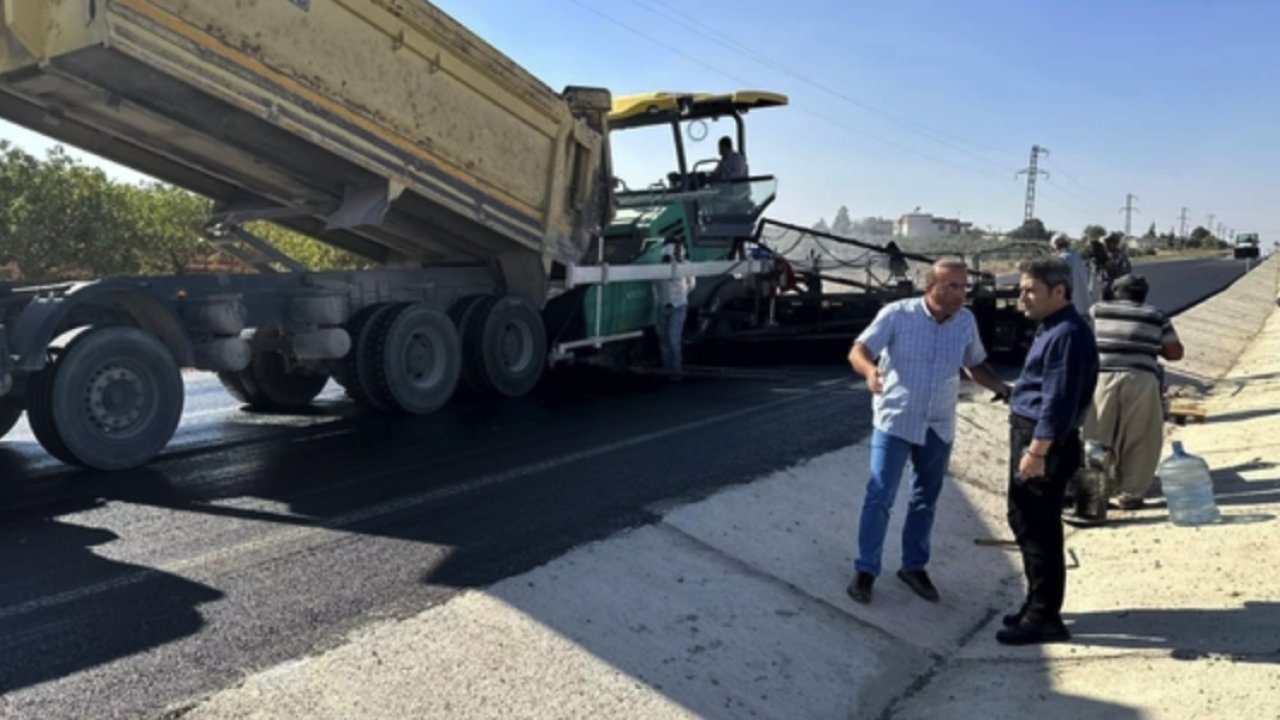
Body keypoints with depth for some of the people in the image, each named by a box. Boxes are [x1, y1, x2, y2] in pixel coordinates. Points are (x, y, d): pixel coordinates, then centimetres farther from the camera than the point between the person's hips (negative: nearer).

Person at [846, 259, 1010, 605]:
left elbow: (976, 365, 13)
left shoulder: (966, 321, -1)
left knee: (925, 500, 14)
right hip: (895, 421, -4)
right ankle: (865, 570, 9)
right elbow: (858, 351, -17)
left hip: (939, 426, 4)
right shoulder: (897, 314, -13)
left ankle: (914, 566, 30)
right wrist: (870, 370, -40)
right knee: (879, 497, -4)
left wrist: (1004, 390, -4)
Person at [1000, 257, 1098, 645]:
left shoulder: (1068, 335, -19)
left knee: (1039, 530, -1)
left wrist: (1037, 450, -25)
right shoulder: (1050, 328, 14)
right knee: (1023, 521, 18)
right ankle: (1037, 604, 32)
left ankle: (1044, 617, 11)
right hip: (1027, 434, 11)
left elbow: (1059, 401, -24)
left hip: (1044, 442, -11)